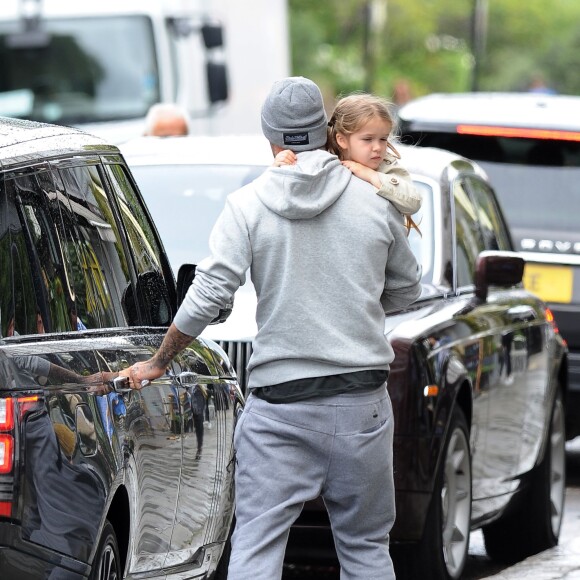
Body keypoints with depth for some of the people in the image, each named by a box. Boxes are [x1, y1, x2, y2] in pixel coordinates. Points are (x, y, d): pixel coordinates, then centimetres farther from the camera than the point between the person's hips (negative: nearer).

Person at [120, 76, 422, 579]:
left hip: (278, 407, -2)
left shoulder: (247, 206, -3)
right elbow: (406, 291, 15)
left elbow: (207, 297, -7)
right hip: (362, 404, 2)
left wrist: (157, 363, 6)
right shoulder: (376, 200, 3)